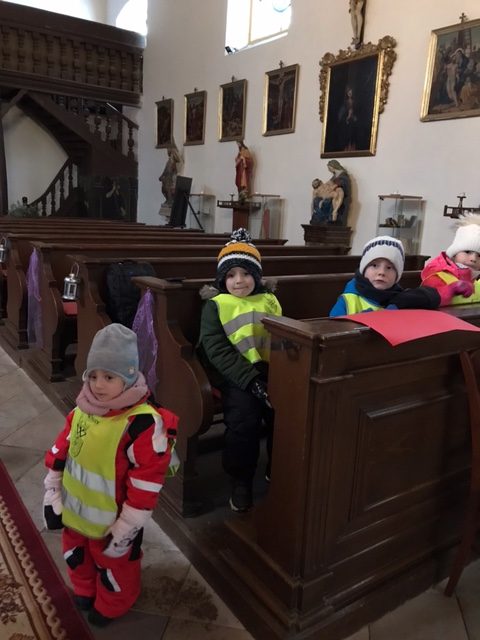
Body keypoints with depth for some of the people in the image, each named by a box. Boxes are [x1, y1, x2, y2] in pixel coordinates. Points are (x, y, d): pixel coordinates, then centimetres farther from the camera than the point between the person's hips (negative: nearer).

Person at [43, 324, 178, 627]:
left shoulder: (144, 425, -31)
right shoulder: (83, 410, -9)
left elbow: (146, 486, -26)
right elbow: (59, 454, 3)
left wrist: (124, 530, -19)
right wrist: (52, 497, 4)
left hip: (111, 524, -6)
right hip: (74, 514, 6)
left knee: (114, 570, 21)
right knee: (76, 558, 31)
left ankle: (110, 607, 52)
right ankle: (85, 591, 61)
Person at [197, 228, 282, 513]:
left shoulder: (269, 301, 16)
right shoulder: (215, 305, 4)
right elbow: (217, 350, -8)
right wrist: (250, 379, -18)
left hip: (268, 370, 3)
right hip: (233, 374, -3)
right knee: (245, 411, -27)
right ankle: (241, 481, -3)